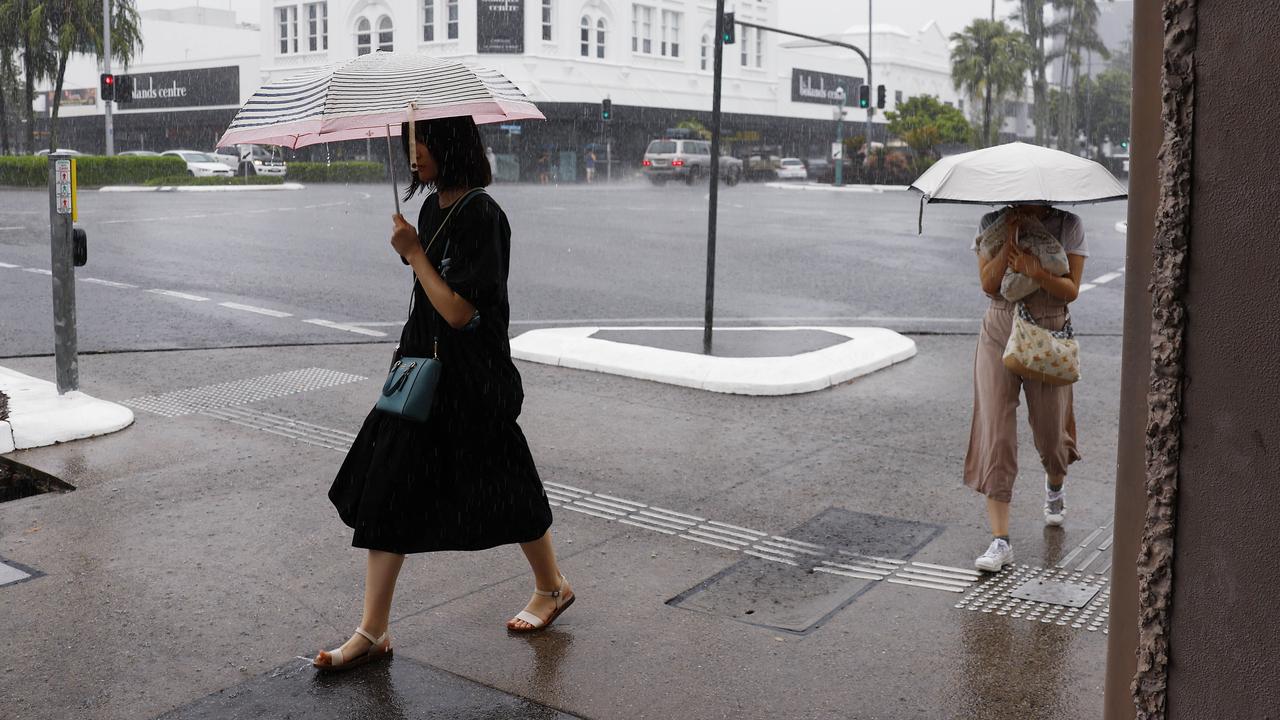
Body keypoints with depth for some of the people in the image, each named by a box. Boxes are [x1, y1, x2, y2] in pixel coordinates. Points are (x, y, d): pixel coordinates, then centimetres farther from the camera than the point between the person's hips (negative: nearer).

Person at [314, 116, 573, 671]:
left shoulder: (482, 216, -19)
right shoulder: (433, 208, 7)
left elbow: (459, 311, -24)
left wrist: (414, 254, -17)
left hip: (472, 384, -8)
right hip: (423, 373, 8)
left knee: (502, 492, 9)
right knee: (385, 492, 4)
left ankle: (552, 588, 35)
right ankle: (372, 632, 11)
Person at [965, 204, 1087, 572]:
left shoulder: (1069, 225, -3)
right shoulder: (993, 222, -1)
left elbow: (1071, 290, -9)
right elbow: (989, 285, -10)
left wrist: (1035, 270, -26)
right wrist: (1010, 239, -20)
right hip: (999, 332, 0)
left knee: (1050, 429, 11)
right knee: (996, 433, -8)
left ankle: (1055, 486, 50)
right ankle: (1000, 541, -7)